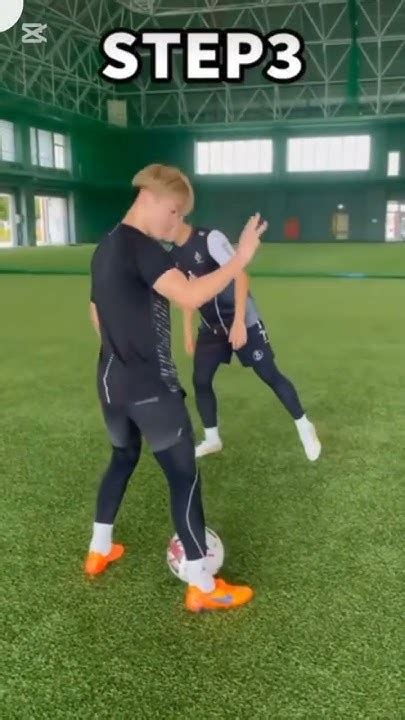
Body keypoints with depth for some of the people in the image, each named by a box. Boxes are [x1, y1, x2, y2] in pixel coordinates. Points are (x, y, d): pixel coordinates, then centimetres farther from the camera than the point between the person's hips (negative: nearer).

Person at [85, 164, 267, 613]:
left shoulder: (104, 249, 12)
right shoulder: (141, 246, -17)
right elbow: (190, 296, -31)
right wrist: (241, 257, -25)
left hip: (112, 380, 9)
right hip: (150, 386, -9)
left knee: (123, 458, 25)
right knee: (184, 476, -1)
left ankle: (99, 551, 39)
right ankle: (201, 587, 8)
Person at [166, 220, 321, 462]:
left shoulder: (211, 239, -20)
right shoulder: (172, 253, 3)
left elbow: (240, 276, -25)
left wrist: (239, 322, -30)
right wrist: (188, 332, 15)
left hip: (243, 322, -7)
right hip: (211, 327, 7)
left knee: (270, 375, -2)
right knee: (200, 381, 6)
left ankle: (304, 427, 16)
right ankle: (212, 439, 24)